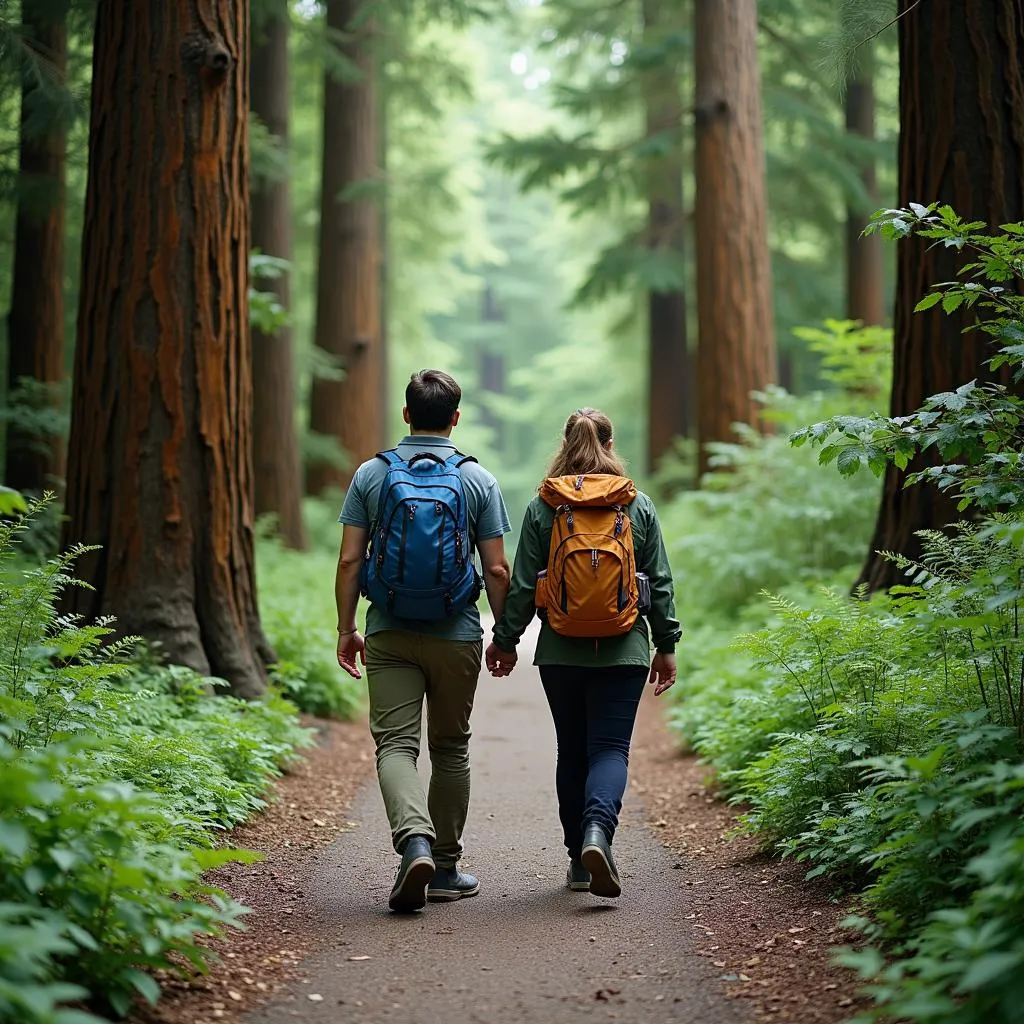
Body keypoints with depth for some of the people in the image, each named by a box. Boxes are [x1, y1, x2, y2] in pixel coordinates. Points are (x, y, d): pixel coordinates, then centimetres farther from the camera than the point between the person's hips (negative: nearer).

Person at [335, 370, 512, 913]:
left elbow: (350, 561, -1)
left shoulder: (371, 474, 1)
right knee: (450, 749, 12)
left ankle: (416, 841, -26)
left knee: (395, 744, -1)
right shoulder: (478, 480, -1)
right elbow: (496, 569, -3)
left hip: (389, 635, 0)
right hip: (457, 637, 0)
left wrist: (346, 630, 7)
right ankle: (445, 867, 19)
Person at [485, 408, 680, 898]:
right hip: (623, 652, -1)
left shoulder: (543, 507, -1)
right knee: (611, 747, 0)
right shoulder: (639, 505, 1)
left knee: (572, 750, 12)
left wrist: (505, 640, 11)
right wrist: (667, 645, 11)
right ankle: (597, 828, -26)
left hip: (560, 653, 1)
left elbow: (522, 583, 0)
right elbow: (660, 582, 4)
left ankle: (579, 858, 16)